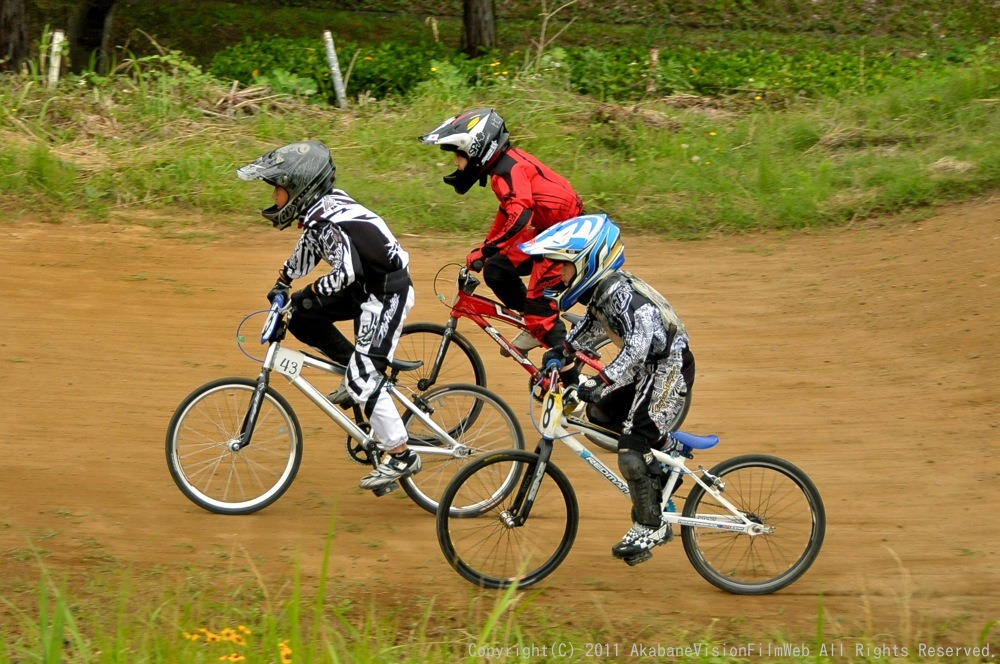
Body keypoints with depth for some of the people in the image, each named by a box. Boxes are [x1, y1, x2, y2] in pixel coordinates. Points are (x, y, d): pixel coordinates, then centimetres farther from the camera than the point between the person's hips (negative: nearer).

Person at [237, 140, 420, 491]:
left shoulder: (328, 222, -26)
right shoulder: (320, 208, 2)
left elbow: (347, 270, -37)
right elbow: (308, 248, 18)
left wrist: (309, 293, -24)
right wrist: (282, 283, 17)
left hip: (387, 293, -10)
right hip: (367, 287, 10)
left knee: (363, 379, -10)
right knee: (299, 317, 7)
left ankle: (400, 456, -1)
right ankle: (354, 368, 17)